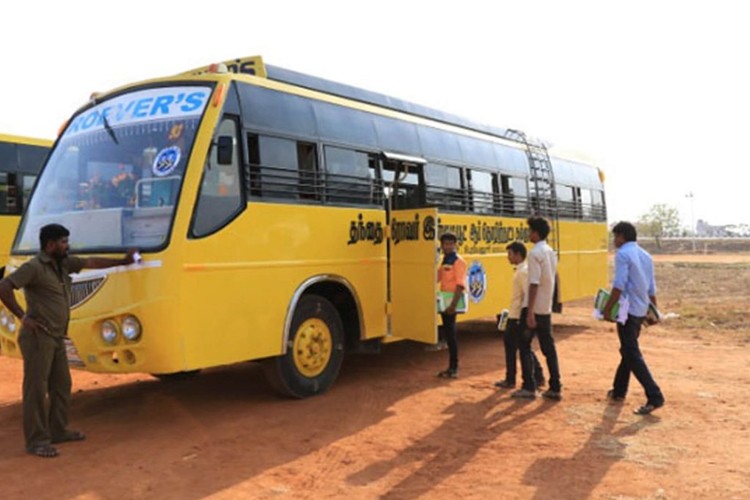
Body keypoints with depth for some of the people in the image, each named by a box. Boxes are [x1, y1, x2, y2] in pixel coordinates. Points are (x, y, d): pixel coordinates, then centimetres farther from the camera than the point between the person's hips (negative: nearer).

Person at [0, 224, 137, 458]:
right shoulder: (34, 267, -14)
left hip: (56, 337, 9)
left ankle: (58, 431, 29)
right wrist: (22, 317, -18)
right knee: (36, 389, -4)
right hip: (38, 337, -9)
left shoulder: (62, 263, 12)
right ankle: (36, 441, 3)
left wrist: (123, 261, 22)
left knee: (61, 386, 16)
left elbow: (92, 262, 20)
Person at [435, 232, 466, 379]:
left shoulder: (458, 261, -12)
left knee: (451, 334, -5)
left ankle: (454, 369, 1)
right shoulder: (444, 261, 14)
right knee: (447, 334, 12)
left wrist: (453, 304, -27)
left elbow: (460, 284, -20)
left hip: (451, 302, -8)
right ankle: (451, 367, 20)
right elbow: (438, 278, 19)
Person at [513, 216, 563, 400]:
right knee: (548, 347, 10)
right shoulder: (551, 252, 11)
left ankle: (528, 387, 4)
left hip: (535, 309, -8)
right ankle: (555, 388, 11)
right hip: (547, 308, 8)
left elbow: (534, 284, -20)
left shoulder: (535, 253, -16)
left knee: (524, 346, 3)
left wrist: (530, 312, -20)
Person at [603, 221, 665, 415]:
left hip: (628, 310, -9)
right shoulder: (645, 255, 15)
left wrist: (608, 307, -15)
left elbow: (619, 285, -19)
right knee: (628, 350, 18)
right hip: (641, 310, 9)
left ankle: (654, 397, -12)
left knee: (632, 355, -7)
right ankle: (619, 390, 29)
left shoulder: (623, 254, -11)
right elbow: (651, 288, 16)